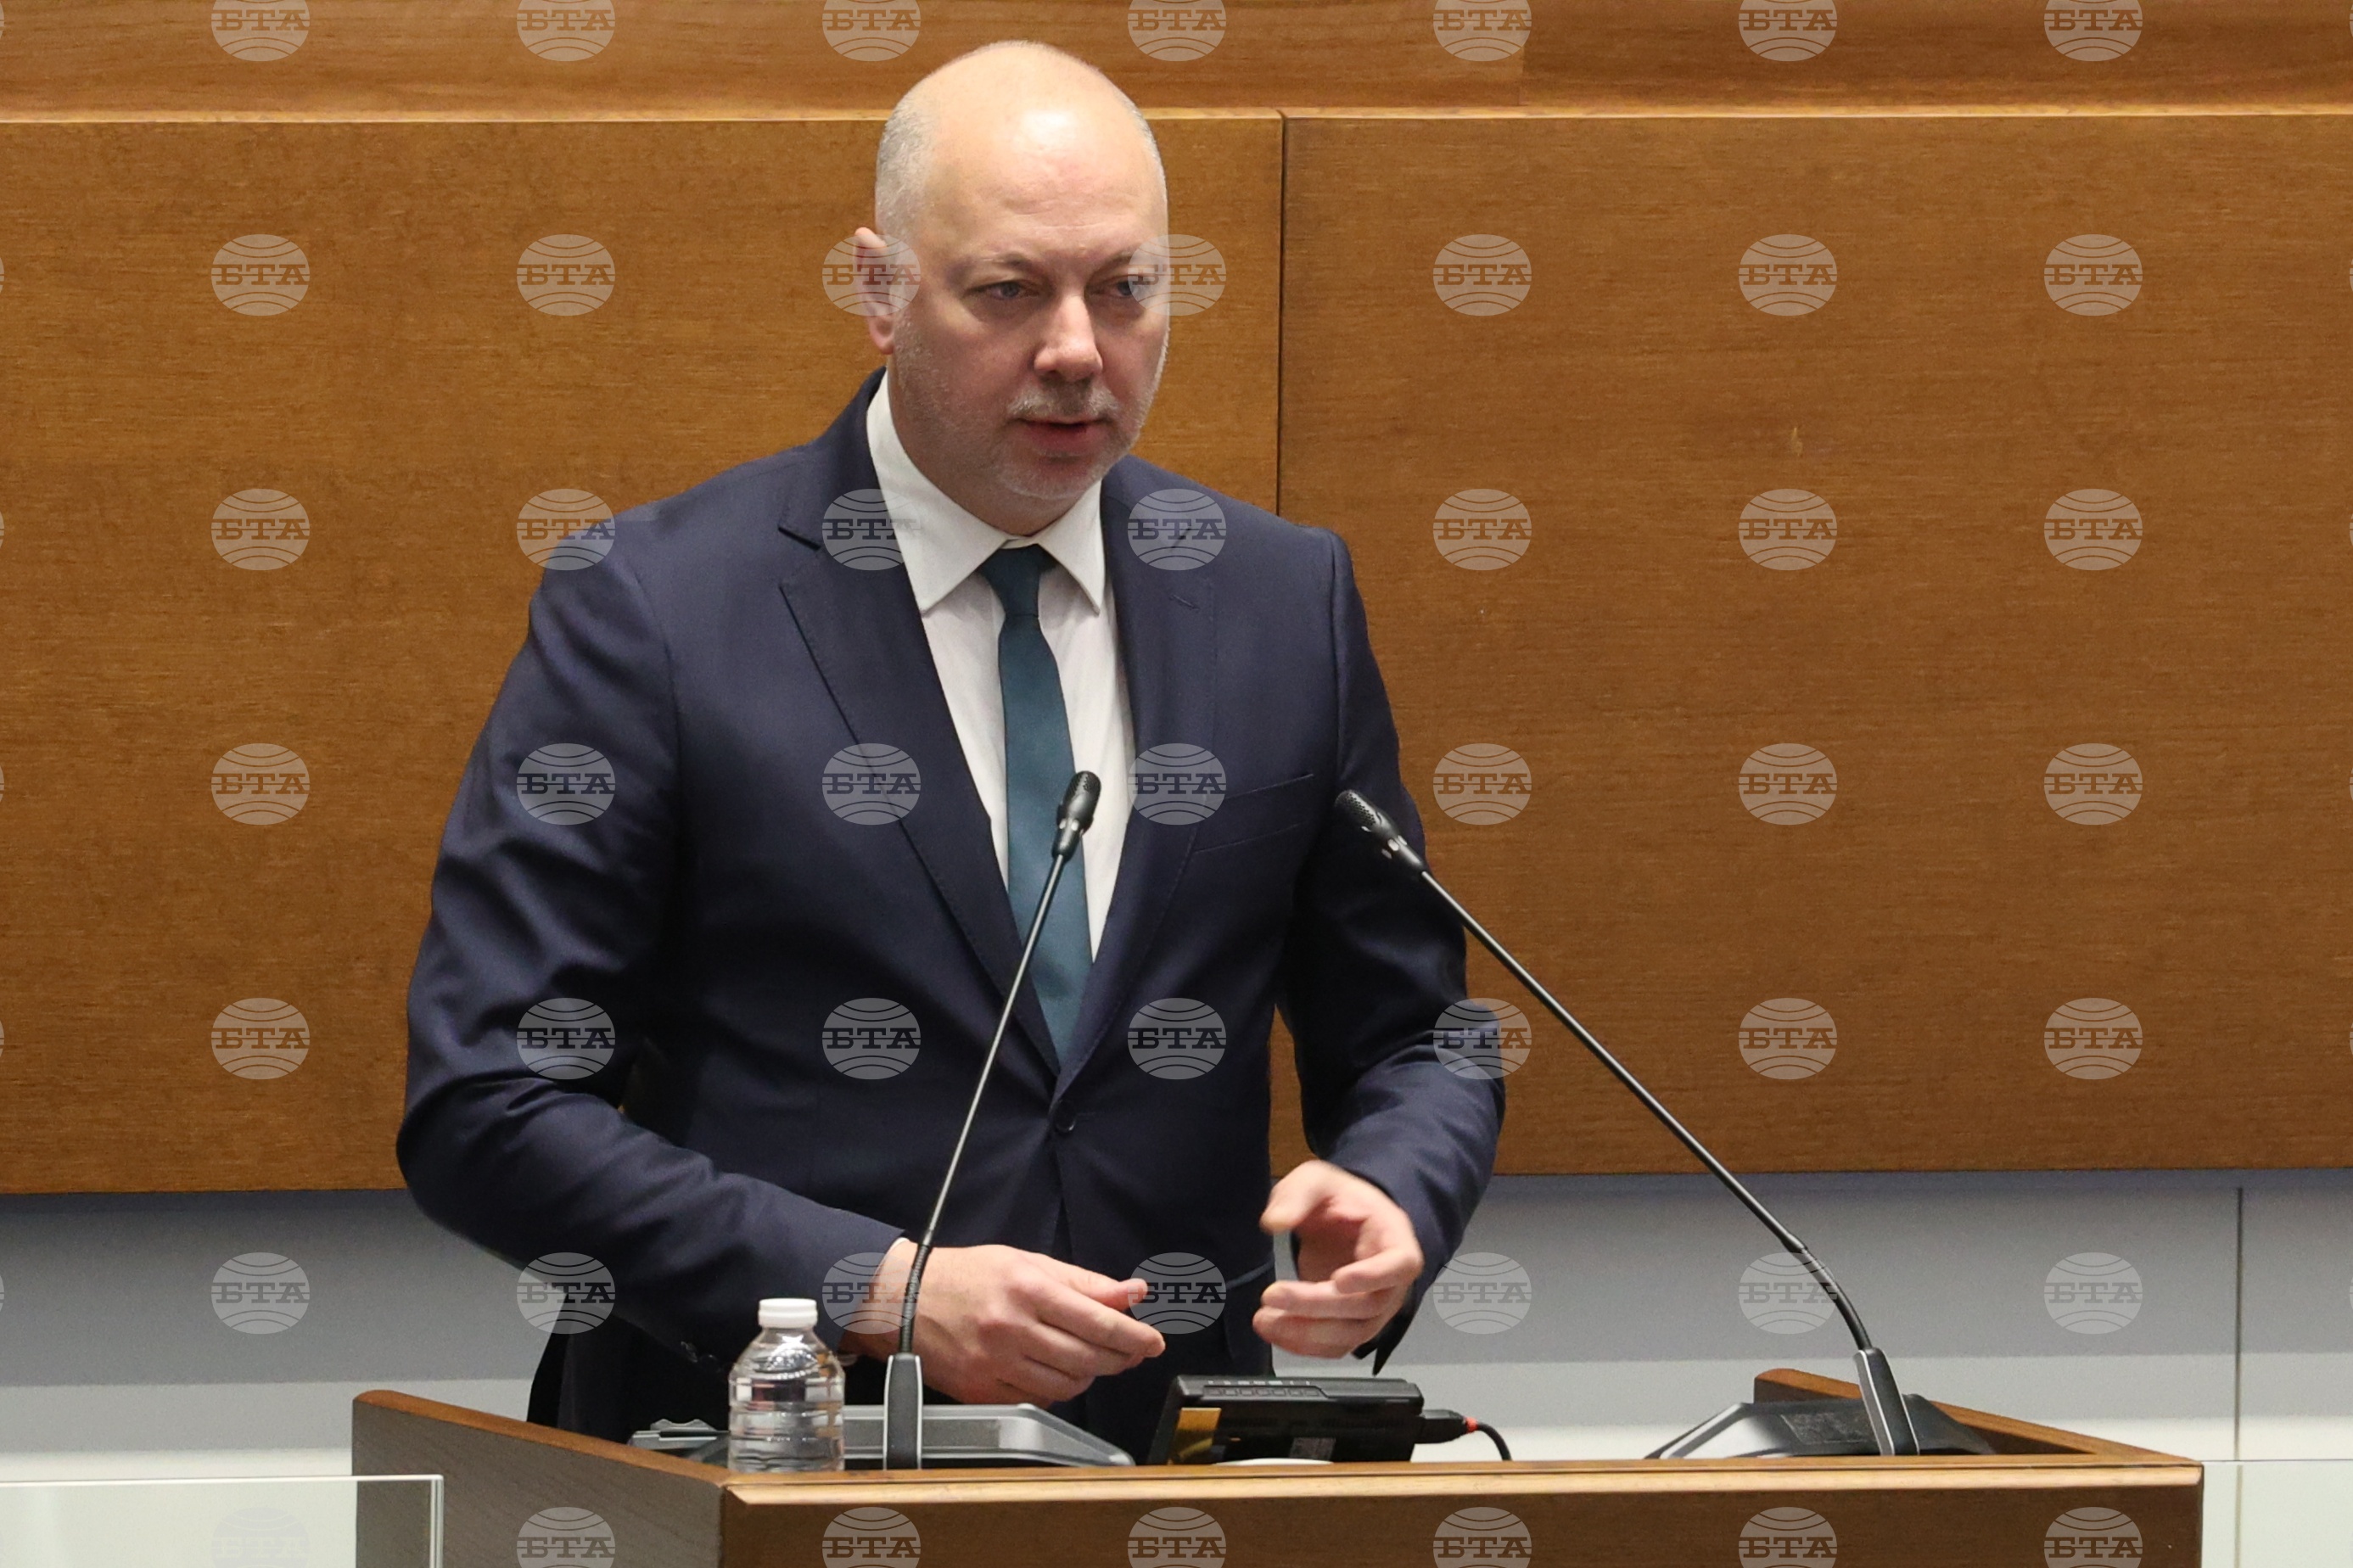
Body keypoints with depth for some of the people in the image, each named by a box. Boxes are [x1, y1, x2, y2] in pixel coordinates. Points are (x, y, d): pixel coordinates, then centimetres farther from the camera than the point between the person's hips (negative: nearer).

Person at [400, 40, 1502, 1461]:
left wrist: (1388, 1204, -3)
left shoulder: (1287, 599, 12)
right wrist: (881, 1295, -13)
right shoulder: (654, 612, -1)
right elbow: (483, 1106, -4)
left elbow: (1411, 1042, 21)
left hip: (1171, 1457, 3)